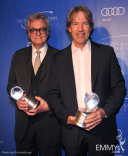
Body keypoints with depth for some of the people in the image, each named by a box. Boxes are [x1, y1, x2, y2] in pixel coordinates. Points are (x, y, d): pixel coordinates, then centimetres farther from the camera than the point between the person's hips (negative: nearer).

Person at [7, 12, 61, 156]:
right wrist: (17, 100, -8)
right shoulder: (18, 56, 9)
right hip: (23, 124, 3)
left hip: (50, 124, -2)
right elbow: (11, 85, 12)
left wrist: (48, 106, -17)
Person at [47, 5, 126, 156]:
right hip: (71, 130, 1)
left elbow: (119, 87, 1)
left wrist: (104, 112, -13)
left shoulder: (107, 52, 3)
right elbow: (53, 93, 4)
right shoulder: (58, 58, 6)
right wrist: (66, 117, -10)